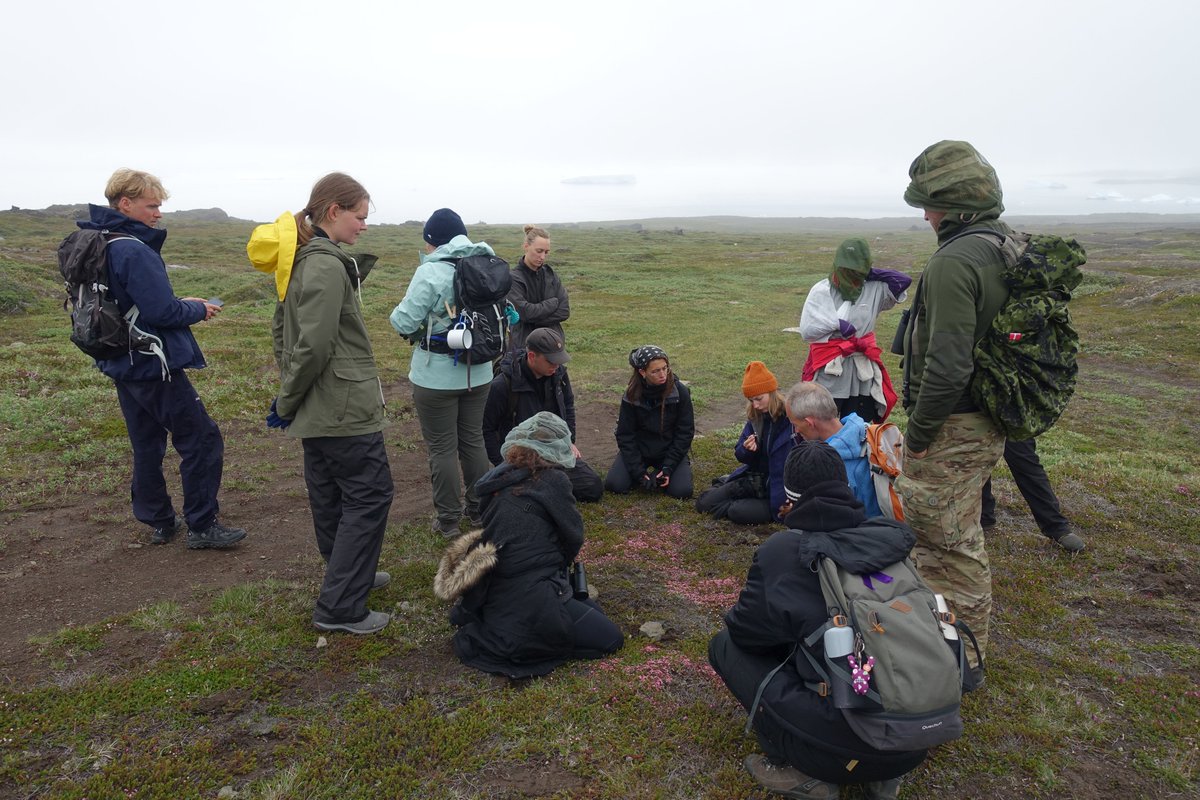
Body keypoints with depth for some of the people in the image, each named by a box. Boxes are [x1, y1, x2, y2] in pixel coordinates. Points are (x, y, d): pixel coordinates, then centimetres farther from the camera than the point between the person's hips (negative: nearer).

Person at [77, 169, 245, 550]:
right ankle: (201, 525, 6)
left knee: (146, 444, 18)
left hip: (123, 364, 10)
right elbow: (163, 311, -25)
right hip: (154, 365, -10)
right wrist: (198, 310, -6)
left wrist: (181, 303, 9)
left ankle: (158, 521, 28)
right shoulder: (134, 251, -22)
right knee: (202, 440, 0)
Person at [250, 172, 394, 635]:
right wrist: (288, 401, -10)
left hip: (317, 406, 10)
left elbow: (282, 326, 19)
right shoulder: (327, 267, -19)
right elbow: (314, 345, -24)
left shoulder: (304, 259, 12)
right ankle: (340, 607, 4)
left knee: (329, 493, 19)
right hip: (344, 405, -10)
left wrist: (289, 394, 16)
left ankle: (348, 574, 37)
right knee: (370, 494, -2)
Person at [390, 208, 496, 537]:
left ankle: (448, 520, 17)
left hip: (437, 376, -6)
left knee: (442, 447, 7)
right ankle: (478, 510, 31)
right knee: (473, 439, 19)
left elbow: (404, 322, -17)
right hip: (478, 372, 6)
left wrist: (398, 312, 4)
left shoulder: (431, 272, -19)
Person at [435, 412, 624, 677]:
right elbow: (573, 538, 0)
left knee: (592, 609, 26)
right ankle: (526, 644, -4)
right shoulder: (552, 481, -11)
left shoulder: (499, 480, 7)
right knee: (610, 638, 6)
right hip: (531, 603, -8)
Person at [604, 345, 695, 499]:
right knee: (614, 484, -18)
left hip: (670, 450, -1)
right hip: (639, 450, 1)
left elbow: (685, 432, -9)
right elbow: (625, 435, -9)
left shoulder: (680, 392, -15)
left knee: (682, 491, -21)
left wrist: (668, 467, -16)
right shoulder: (631, 395, -13)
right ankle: (648, 469, 12)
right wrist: (638, 471, -17)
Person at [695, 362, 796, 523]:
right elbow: (740, 455, 10)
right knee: (704, 502, -3)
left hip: (779, 487, -7)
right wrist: (746, 450, -14)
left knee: (739, 512, -28)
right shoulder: (755, 417, 4)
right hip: (755, 478, 7)